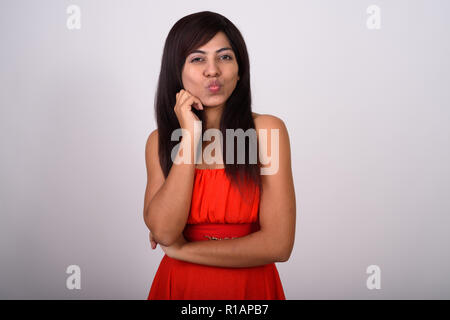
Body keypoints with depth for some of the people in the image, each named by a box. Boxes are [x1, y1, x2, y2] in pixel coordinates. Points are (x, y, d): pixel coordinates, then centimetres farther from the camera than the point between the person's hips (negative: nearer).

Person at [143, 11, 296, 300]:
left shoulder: (268, 130, -12)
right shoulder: (159, 141, -3)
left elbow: (279, 244, -18)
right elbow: (163, 232, -17)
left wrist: (182, 249, -12)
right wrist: (190, 136, -17)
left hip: (251, 286, -1)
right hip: (179, 285, 2)